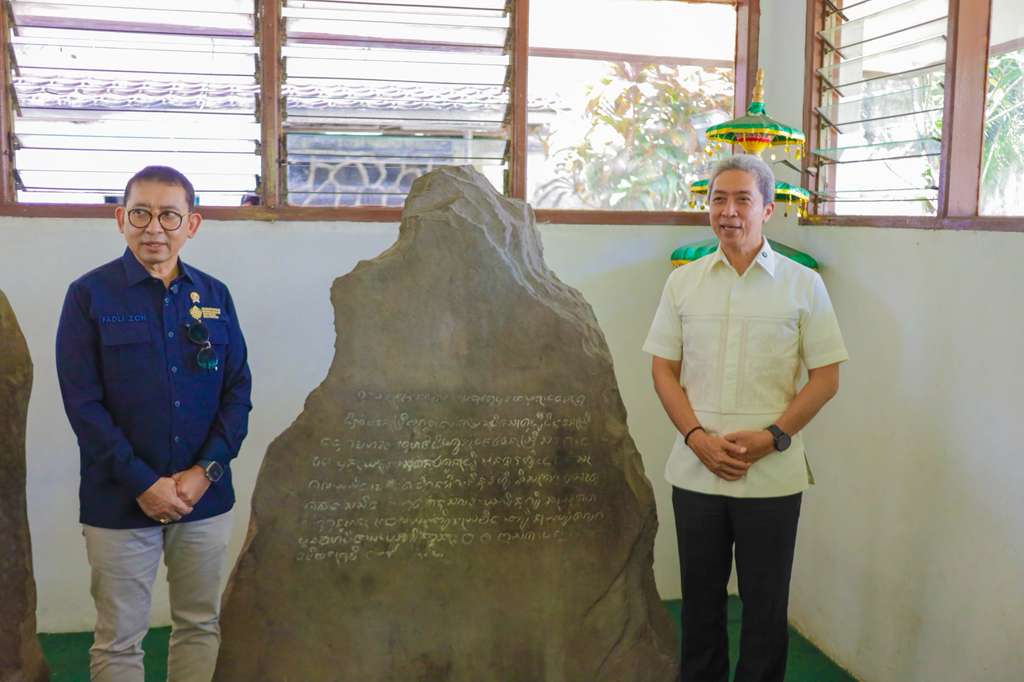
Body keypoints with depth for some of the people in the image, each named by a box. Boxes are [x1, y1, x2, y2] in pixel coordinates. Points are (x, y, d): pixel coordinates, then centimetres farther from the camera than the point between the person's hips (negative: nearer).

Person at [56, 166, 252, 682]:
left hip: (205, 497, 3)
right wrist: (142, 484, -14)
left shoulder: (215, 297, 5)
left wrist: (206, 470, -9)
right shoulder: (90, 295, -4)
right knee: (118, 640, 7)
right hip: (120, 501, -3)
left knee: (201, 626, 13)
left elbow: (238, 390, 4)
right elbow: (83, 403, -8)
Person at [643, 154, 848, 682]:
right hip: (695, 471, 2)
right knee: (700, 598, 14)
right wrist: (698, 438, -9)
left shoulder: (803, 285, -1)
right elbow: (663, 370, 5)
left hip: (772, 475, -2)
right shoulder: (683, 282, 5)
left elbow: (826, 376, -1)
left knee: (766, 603, 8)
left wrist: (773, 437, -12)